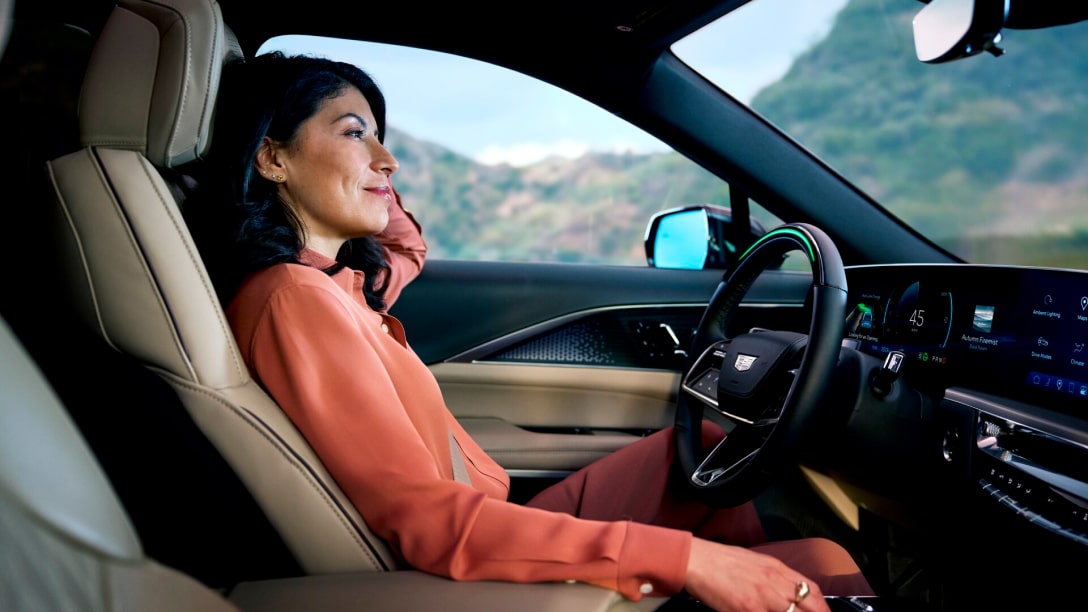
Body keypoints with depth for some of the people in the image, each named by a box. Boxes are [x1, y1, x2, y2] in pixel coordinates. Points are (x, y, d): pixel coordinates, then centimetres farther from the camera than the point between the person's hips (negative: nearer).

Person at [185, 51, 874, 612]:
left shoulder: (338, 280, 6)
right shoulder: (293, 299, -22)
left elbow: (406, 245, 31)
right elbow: (422, 516, -30)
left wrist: (363, 163, 12)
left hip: (489, 532, 10)